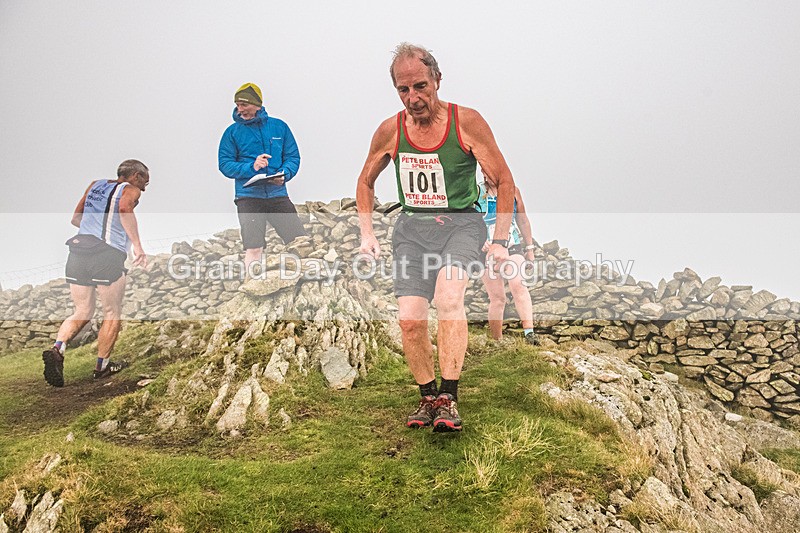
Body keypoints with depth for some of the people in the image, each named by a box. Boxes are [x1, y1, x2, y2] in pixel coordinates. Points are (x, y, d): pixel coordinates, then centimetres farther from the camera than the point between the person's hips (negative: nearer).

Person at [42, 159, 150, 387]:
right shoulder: (130, 190, 4)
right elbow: (125, 209, -20)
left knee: (82, 312, 16)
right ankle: (102, 366, 19)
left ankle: (57, 349, -7)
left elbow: (75, 218, 27)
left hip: (78, 252, 6)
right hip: (108, 255, -6)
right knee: (112, 314, 11)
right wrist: (138, 246, -26)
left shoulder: (95, 185, 22)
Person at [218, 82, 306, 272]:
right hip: (248, 196, -1)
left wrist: (284, 174, -12)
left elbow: (293, 157, 9)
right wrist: (251, 167, -15)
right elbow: (225, 164, 1)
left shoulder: (279, 126, 8)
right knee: (253, 249, -6)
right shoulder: (233, 132, 4)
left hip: (277, 195, 2)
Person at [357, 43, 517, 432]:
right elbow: (365, 183, 17)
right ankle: (429, 397, 13)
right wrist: (367, 234, 6)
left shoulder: (467, 122, -7)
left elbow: (504, 181, 0)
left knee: (448, 294, -31)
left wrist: (500, 241, -6)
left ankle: (449, 398, -24)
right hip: (412, 227, 3)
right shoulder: (390, 130, 0)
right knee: (410, 320, -9)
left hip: (461, 223, -3)